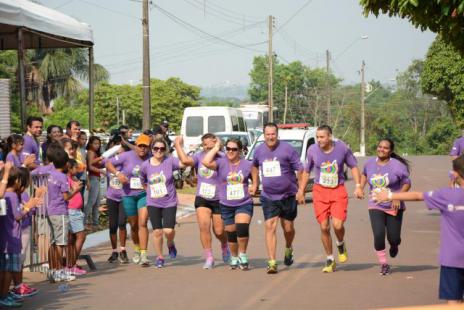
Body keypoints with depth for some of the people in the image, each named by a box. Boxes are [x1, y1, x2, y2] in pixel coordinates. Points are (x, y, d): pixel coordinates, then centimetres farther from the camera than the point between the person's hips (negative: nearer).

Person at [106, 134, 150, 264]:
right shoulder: (127, 156, -6)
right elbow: (108, 163, -1)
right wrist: (118, 173, -16)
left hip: (144, 194, -1)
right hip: (128, 195, 2)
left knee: (142, 223, -15)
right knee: (133, 225, 15)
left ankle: (143, 254, -14)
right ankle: (137, 249, 40)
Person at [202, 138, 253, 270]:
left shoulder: (247, 164, 2)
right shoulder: (221, 163, -3)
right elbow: (206, 162, -21)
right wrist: (215, 148, -10)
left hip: (244, 204, -1)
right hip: (226, 205, 1)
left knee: (242, 228, -22)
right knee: (231, 234, 9)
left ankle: (242, 255, -4)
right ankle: (234, 258, 31)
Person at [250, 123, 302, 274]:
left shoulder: (287, 149, -10)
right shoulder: (259, 150, 3)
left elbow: (300, 169, -9)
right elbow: (255, 166, 25)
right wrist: (255, 184, 19)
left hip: (287, 195, -2)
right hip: (268, 197, 2)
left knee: (288, 228, 9)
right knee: (270, 227, -10)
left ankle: (288, 250, 41)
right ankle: (272, 262, -10)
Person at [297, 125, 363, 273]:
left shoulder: (342, 148, -7)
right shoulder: (312, 150, -4)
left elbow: (353, 166, 6)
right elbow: (306, 171, 11)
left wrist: (358, 186, -3)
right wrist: (301, 191, 11)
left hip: (338, 190, -1)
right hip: (320, 190, 2)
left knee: (337, 225, -16)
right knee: (324, 227, 0)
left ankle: (341, 245, 20)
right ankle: (330, 260, 17)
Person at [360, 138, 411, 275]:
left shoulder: (397, 166, -11)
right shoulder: (369, 163, 2)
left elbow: (407, 184, -5)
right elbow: (364, 174, 25)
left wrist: (398, 198, -19)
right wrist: (361, 188, 11)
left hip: (394, 207, -2)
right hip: (375, 206, 2)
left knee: (393, 237, 1)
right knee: (378, 235, -15)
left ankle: (394, 246, 43)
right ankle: (383, 264, 4)